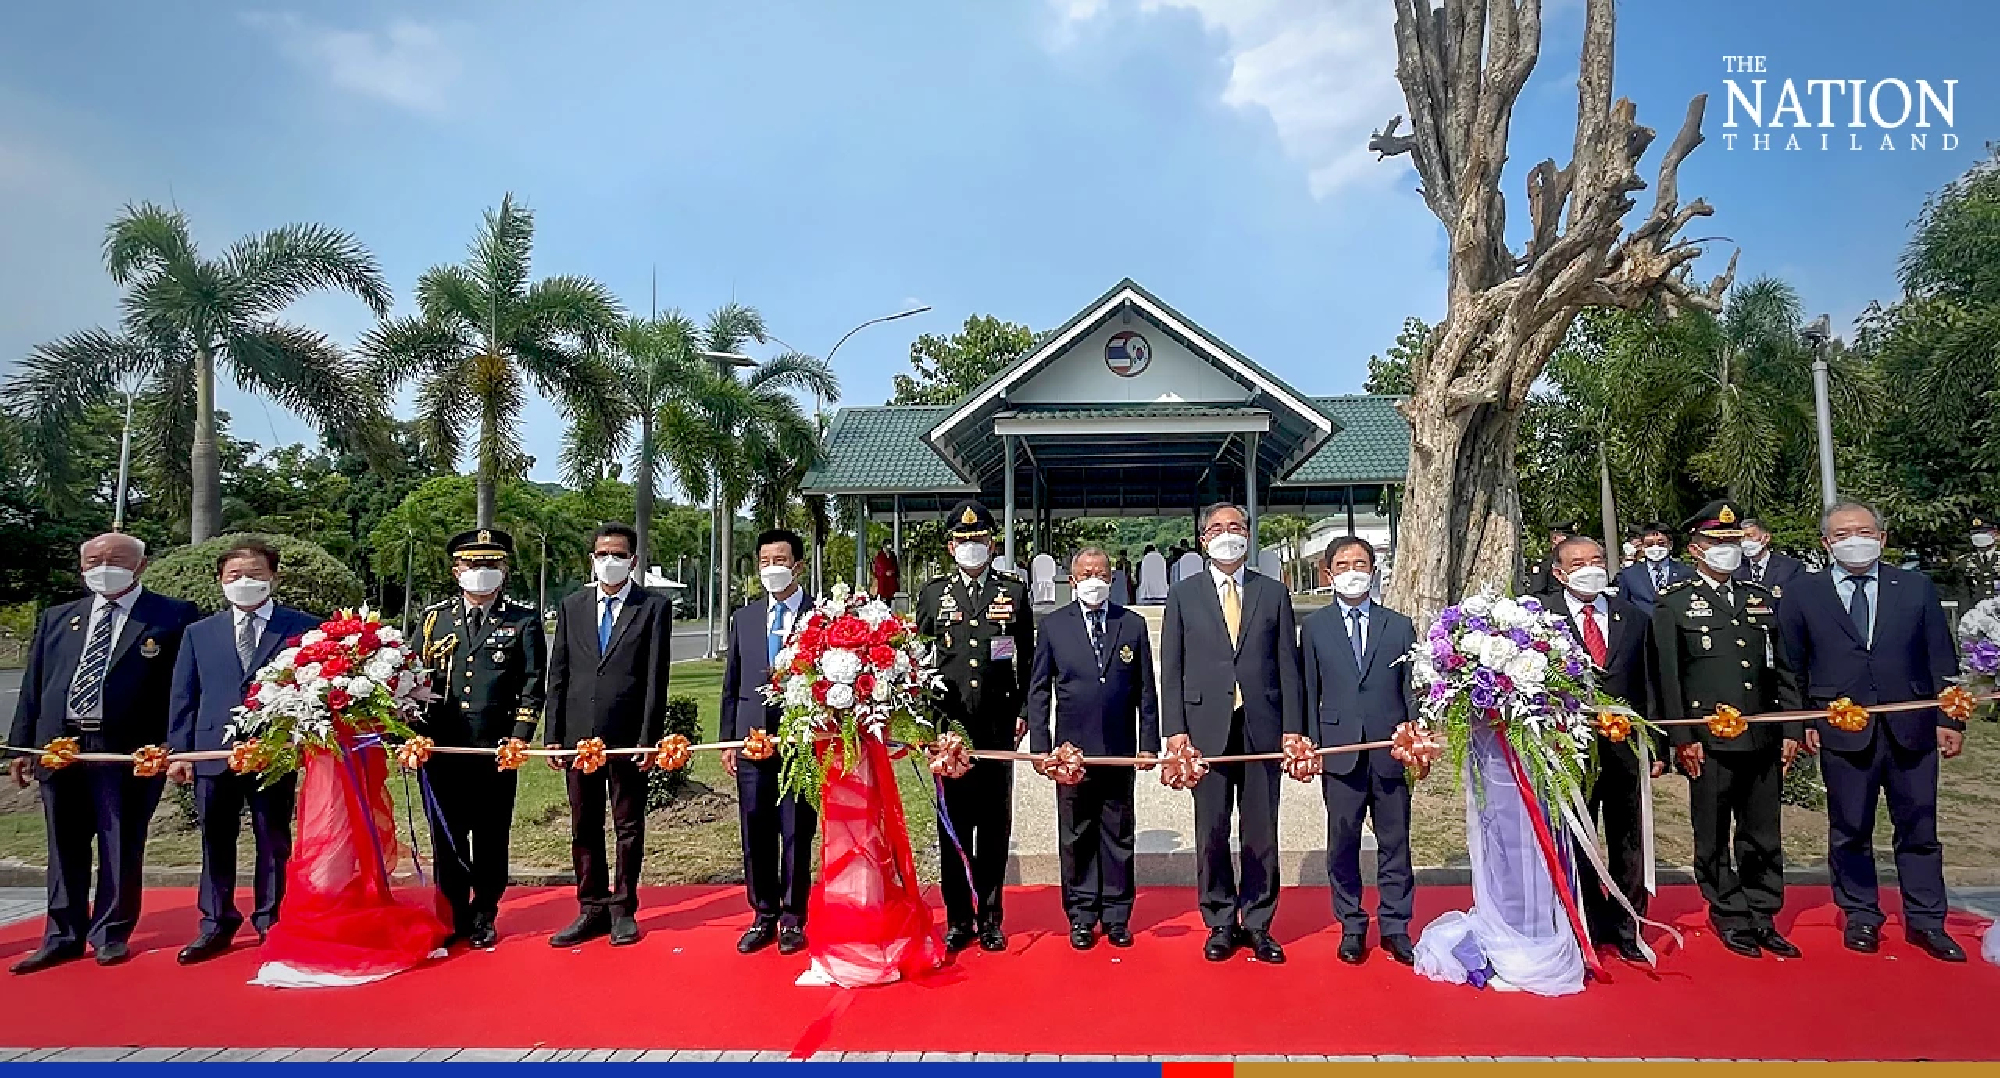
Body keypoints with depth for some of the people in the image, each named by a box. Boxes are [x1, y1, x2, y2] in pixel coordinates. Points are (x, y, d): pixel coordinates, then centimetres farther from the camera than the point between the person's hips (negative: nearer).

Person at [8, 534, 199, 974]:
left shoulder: (173, 617, -2)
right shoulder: (57, 618, 15)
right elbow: (33, 685, 15)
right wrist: (21, 745, 9)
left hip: (129, 751, -4)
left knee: (122, 849, 5)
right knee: (64, 848, 13)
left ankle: (111, 934, 19)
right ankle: (63, 936, 24)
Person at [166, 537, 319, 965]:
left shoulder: (304, 628, 1)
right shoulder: (198, 633, 12)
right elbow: (184, 697, 11)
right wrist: (178, 751, 5)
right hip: (213, 753, 3)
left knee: (274, 843, 6)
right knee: (216, 843, 11)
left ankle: (272, 924, 18)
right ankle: (216, 925, 22)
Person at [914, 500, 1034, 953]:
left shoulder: (1014, 592, 8)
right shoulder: (933, 593, 8)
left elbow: (1028, 660, 8)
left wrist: (1024, 711, 1)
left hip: (999, 724, 0)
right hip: (948, 724, 0)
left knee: (995, 823, 5)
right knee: (953, 823, 4)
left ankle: (990, 917, 16)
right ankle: (958, 918, 15)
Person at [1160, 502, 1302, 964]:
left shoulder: (1274, 593, 10)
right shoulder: (1183, 595, 7)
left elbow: (1288, 665, 7)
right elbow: (1171, 669, 4)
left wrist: (1293, 728, 0)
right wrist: (1175, 728, -4)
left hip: (1262, 728, 1)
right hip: (1206, 729, -1)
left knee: (1261, 832, 6)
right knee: (1211, 832, 4)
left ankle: (1258, 924, 19)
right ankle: (1221, 923, 18)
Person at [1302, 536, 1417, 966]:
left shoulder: (1399, 626, 8)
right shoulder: (1314, 626, 5)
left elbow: (1413, 689, 7)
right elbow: (1308, 692, 5)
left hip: (1391, 752, 1)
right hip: (1339, 751, -1)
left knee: (1395, 842, 7)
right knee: (1343, 842, 6)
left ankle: (1394, 926, 21)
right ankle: (1352, 927, 20)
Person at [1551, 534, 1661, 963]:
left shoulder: (1634, 619, 8)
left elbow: (1648, 687, 10)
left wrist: (1657, 748, 7)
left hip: (1625, 747, 3)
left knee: (1628, 843, 13)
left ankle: (1628, 930, 28)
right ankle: (1585, 929, 23)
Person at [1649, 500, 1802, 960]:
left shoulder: (1759, 598, 14)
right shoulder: (1673, 602, -2)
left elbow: (1781, 669, 15)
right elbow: (1667, 675, -6)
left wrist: (1790, 729, 9)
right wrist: (1683, 738, -10)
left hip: (1763, 740, 5)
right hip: (1709, 741, -4)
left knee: (1763, 836, 12)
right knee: (1714, 838, 5)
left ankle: (1762, 918, 24)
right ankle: (1731, 918, 19)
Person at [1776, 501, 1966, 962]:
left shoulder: (1916, 587, 6)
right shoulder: (1803, 595, 2)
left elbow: (1942, 659, 6)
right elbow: (1791, 666, 4)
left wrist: (1950, 718, 1)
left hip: (1912, 729, 1)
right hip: (1843, 731, -1)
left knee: (1918, 829, 9)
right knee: (1850, 830, 8)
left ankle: (1925, 921, 22)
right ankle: (1861, 917, 22)